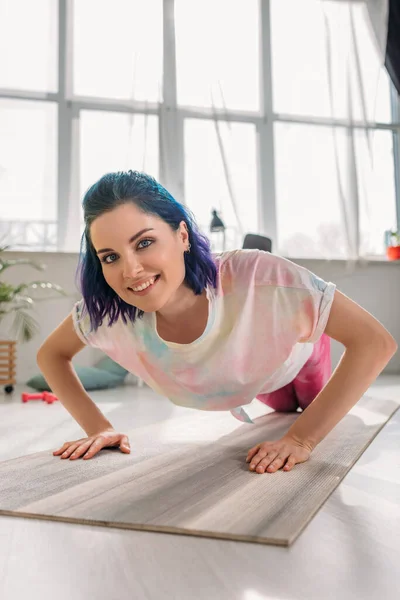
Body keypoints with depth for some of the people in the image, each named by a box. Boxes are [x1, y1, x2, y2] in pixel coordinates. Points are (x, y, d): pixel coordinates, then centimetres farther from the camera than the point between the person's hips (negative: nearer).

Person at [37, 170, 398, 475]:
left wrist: (301, 439, -46)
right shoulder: (108, 311, -37)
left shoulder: (253, 278, -49)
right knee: (287, 409, 35)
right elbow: (51, 355, -17)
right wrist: (98, 428, -29)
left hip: (297, 348, -3)